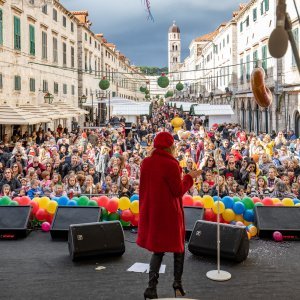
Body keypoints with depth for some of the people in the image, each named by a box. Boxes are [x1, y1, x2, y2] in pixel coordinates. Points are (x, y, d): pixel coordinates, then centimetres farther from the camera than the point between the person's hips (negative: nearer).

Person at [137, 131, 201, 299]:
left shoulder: (146, 163, 0)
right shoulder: (171, 164, -19)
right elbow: (178, 191, -15)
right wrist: (190, 177, -3)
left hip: (151, 212, 6)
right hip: (169, 213, -5)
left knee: (157, 249, 15)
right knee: (178, 247, 16)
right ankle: (178, 284, 19)